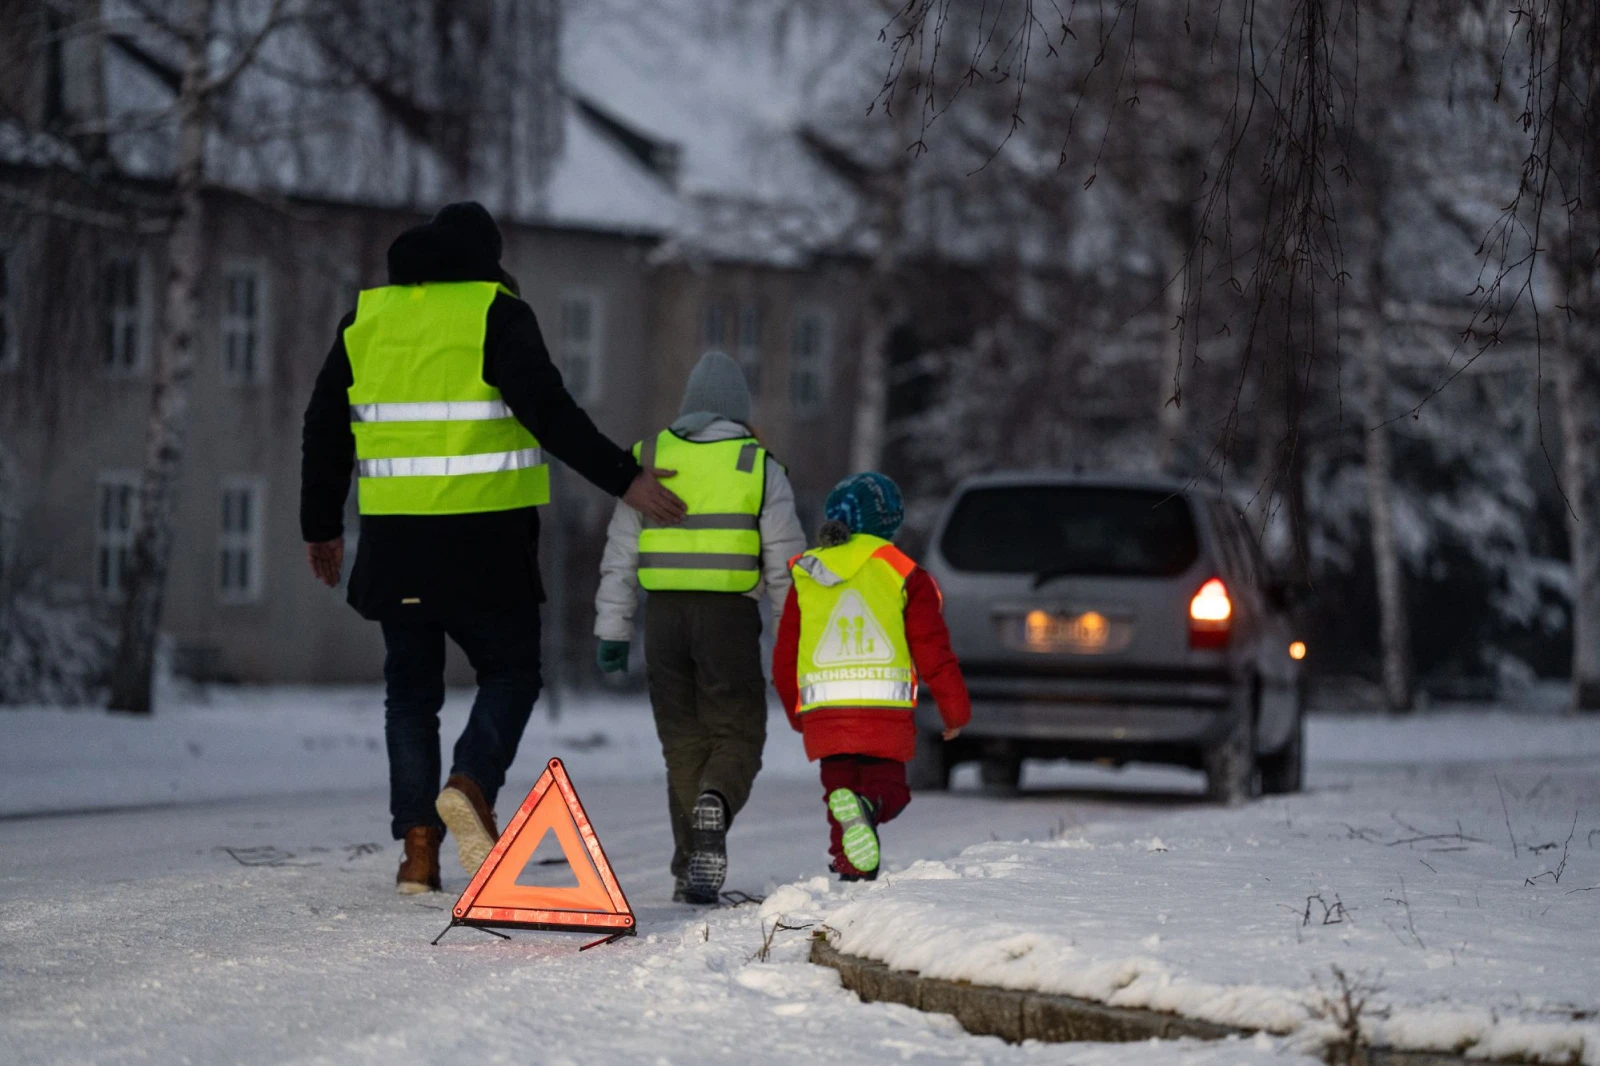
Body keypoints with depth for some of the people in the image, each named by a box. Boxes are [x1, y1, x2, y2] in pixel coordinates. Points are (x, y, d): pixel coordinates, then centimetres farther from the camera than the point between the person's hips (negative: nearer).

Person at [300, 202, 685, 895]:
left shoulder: (367, 317, 10)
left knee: (411, 690, 12)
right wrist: (623, 478, -12)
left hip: (395, 543, 4)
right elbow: (548, 412, -15)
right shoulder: (495, 312, -4)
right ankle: (473, 783, -16)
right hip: (485, 543, -4)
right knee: (510, 673, 10)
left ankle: (417, 845, 2)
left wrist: (321, 526, 24)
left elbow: (325, 430, 14)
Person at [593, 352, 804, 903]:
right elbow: (785, 563, 2)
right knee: (737, 736, 4)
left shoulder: (650, 458, 9)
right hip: (731, 613, -3)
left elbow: (620, 553, 9)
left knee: (684, 741, 11)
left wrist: (612, 630, 13)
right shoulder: (758, 466, 2)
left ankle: (690, 867, 7)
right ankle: (715, 806, -29)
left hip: (665, 612, 3)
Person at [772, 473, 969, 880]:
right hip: (886, 713, -2)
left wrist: (797, 715, 31)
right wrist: (955, 710, 15)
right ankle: (867, 805, -30)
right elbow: (933, 651, 3)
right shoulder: (903, 573, 3)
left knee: (839, 783, 13)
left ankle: (850, 869, -13)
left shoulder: (805, 577, 13)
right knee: (887, 787, 7)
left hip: (823, 715, 2)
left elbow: (784, 659, 17)